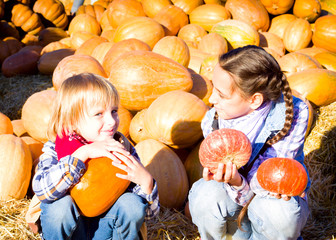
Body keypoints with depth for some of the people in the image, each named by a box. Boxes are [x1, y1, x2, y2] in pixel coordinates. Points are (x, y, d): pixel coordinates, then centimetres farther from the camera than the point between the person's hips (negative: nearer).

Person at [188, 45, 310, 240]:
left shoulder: (293, 113, -23)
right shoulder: (213, 122, -16)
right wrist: (236, 182, -42)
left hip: (278, 198, -1)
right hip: (238, 196, 2)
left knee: (280, 214, -36)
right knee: (207, 194, -31)